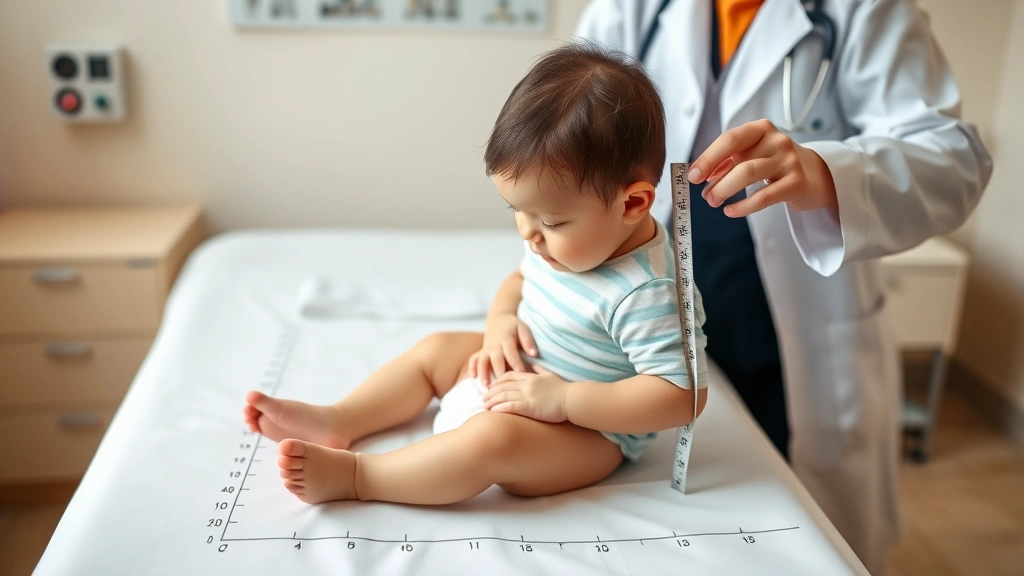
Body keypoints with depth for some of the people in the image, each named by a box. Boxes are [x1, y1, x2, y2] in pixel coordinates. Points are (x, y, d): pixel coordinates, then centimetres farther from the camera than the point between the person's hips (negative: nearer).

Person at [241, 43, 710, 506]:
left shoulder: (647, 292, -31)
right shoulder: (564, 241, -5)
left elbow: (683, 394, -32)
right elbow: (521, 278, 14)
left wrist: (563, 398, -33)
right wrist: (501, 320, -10)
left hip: (587, 431, -9)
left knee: (493, 437, -34)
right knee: (437, 350, 12)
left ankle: (350, 475, -23)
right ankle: (336, 423, 7)